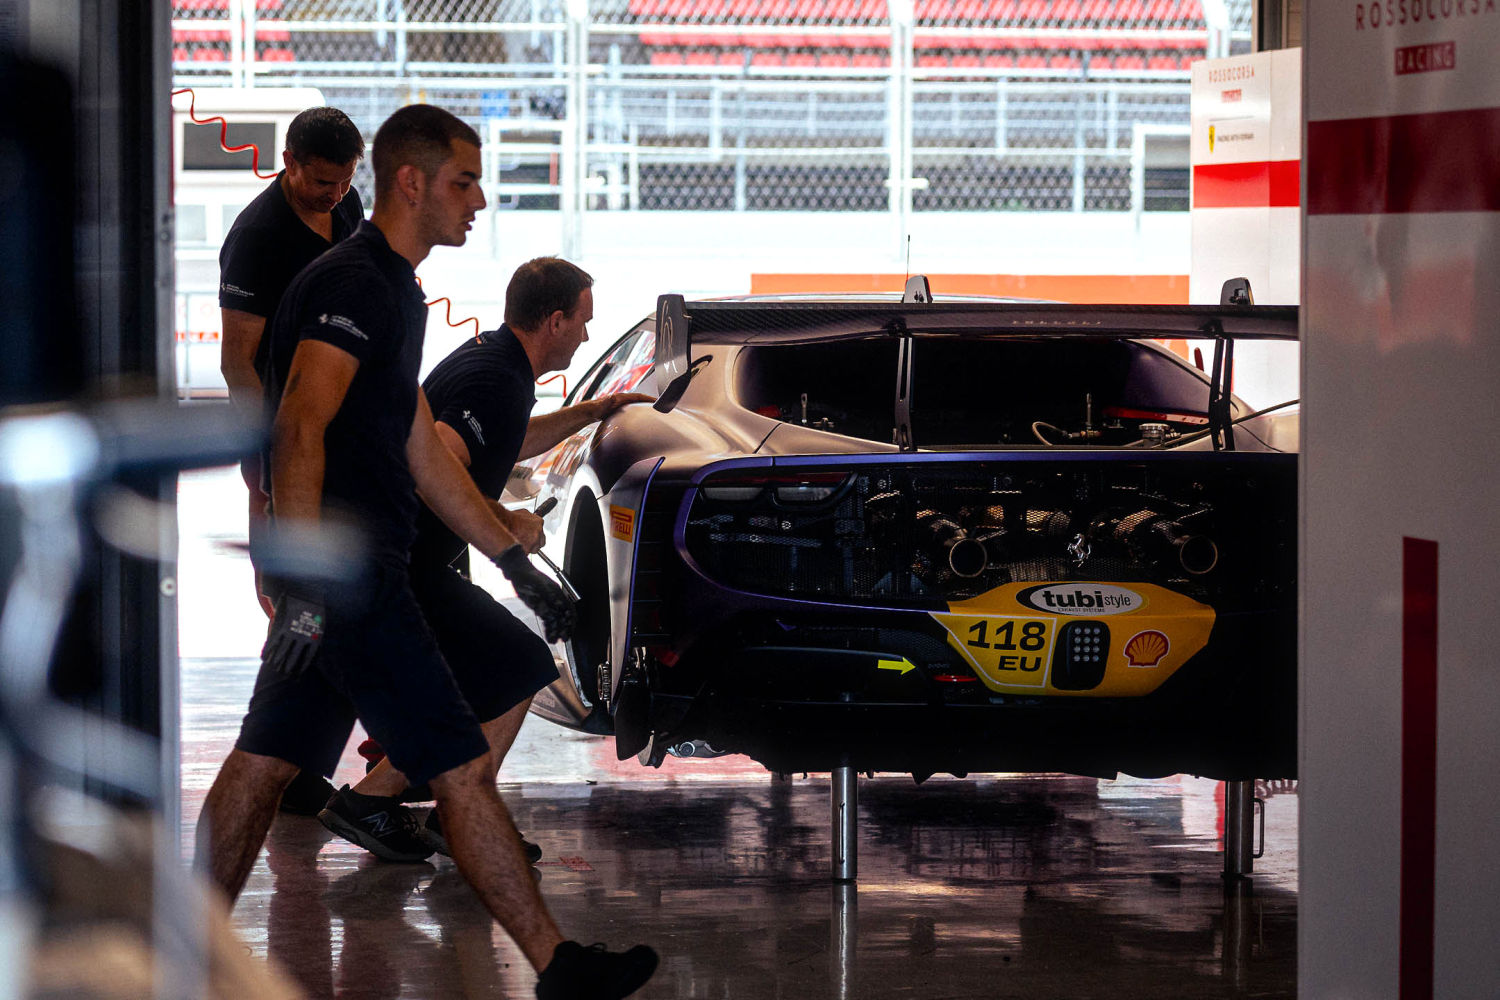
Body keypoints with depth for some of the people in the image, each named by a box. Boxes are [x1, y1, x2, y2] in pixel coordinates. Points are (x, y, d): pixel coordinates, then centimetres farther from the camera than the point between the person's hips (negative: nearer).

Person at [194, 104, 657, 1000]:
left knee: (264, 764, 12)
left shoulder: (394, 290, 18)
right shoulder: (348, 285, -14)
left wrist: (516, 562, 23)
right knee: (463, 769, -6)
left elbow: (422, 449, 24)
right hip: (347, 571, -10)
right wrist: (304, 583, -31)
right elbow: (300, 429, -25)